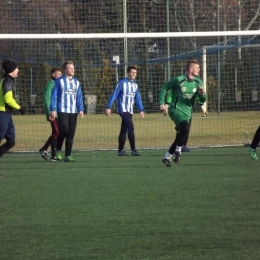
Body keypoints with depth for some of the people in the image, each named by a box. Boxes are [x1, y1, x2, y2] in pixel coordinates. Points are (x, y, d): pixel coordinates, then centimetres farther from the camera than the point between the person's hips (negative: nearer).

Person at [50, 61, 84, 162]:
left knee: (71, 134, 0)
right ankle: (58, 150, 9)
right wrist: (53, 110, -7)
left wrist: (81, 109, 3)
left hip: (73, 112, 4)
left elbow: (79, 97, 13)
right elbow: (54, 96, -1)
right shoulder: (59, 81, 0)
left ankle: (67, 155, 5)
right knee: (64, 130, -14)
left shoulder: (76, 82, 14)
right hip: (62, 111, -4)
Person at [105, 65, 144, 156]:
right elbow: (114, 95, -10)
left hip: (130, 111, 7)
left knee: (124, 130, 10)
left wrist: (141, 110, 9)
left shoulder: (135, 85, 11)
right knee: (131, 127, -19)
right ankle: (133, 149, -20)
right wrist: (108, 107, -13)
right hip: (123, 110, -7)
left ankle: (120, 150, 16)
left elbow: (138, 98, 16)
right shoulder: (122, 83, -9)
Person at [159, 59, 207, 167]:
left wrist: (202, 94, -16)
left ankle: (167, 157, 24)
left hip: (187, 112, 7)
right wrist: (162, 103, -10)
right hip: (176, 109, -7)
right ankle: (178, 150, -12)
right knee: (185, 127, -32)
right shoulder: (178, 80, -10)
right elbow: (164, 88, -1)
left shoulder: (198, 82, 6)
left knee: (181, 137, 7)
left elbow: (202, 100, 7)